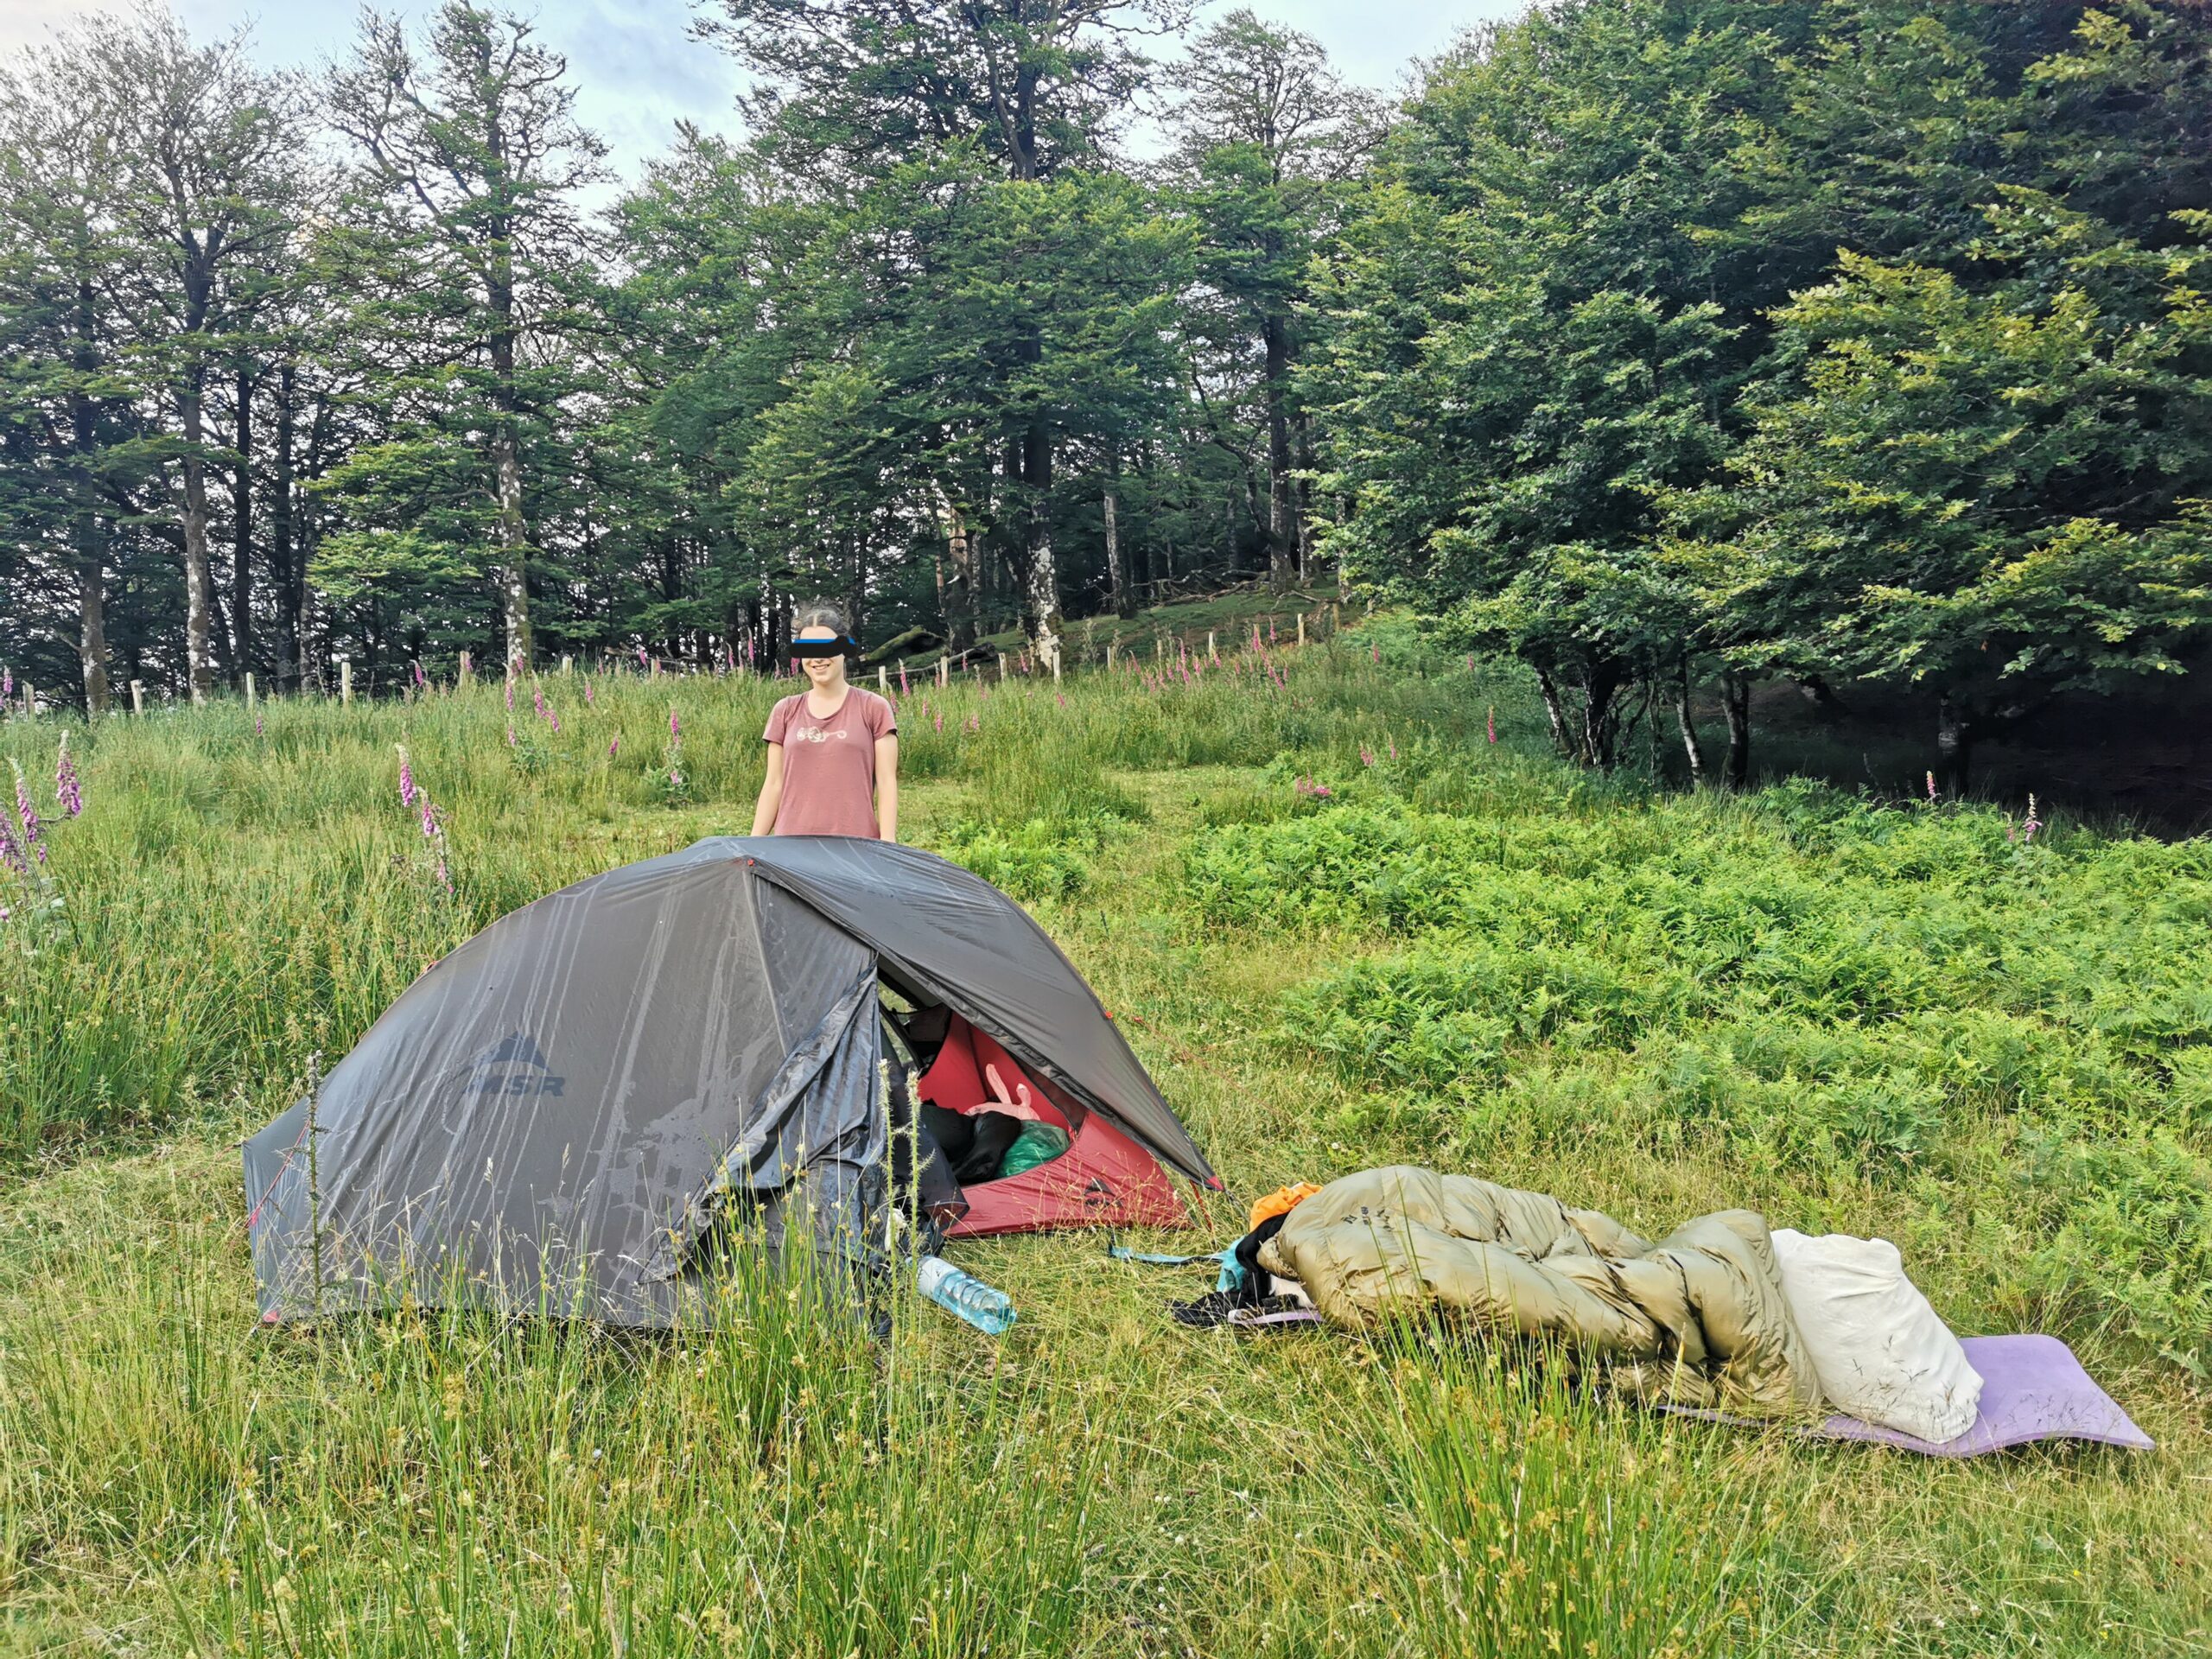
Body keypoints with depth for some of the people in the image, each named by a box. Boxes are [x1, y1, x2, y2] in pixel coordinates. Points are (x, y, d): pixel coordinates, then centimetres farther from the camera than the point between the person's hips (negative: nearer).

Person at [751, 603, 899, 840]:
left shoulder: (874, 708, 4)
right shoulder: (786, 711, 12)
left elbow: (886, 783, 2)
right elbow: (774, 785, 13)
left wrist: (887, 847, -5)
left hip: (856, 846, -2)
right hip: (791, 846, 2)